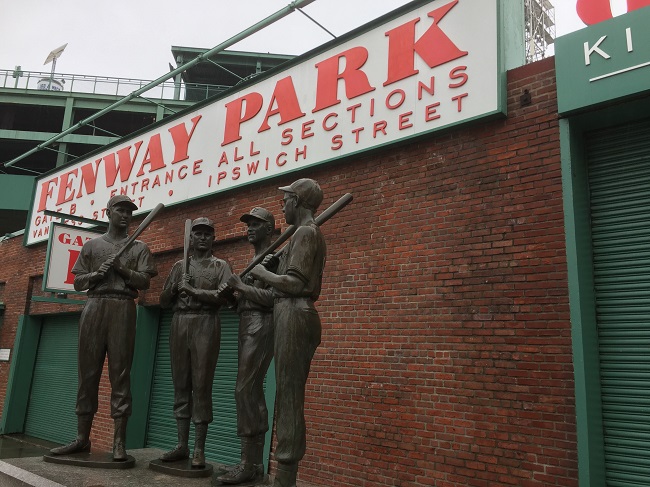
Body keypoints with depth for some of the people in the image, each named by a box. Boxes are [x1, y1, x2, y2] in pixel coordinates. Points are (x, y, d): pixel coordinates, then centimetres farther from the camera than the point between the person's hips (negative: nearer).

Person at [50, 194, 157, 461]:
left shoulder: (139, 247, 13)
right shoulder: (91, 245, 17)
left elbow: (144, 281, 2)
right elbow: (78, 282, 13)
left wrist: (121, 268, -12)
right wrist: (97, 274, -7)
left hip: (123, 309, -2)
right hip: (94, 307, 2)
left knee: (120, 372, -4)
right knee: (88, 371, 2)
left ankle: (119, 441, -4)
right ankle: (82, 438, 9)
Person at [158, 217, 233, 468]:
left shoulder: (220, 266, 9)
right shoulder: (179, 266, 19)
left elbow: (224, 296, -8)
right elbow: (163, 301, 17)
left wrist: (192, 289, -9)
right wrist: (175, 287, -2)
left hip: (205, 325, -4)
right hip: (179, 325, 4)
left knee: (201, 386, -5)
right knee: (181, 385, 5)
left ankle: (199, 449, -1)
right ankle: (182, 445, 11)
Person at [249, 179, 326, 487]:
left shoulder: (305, 232, -9)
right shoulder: (311, 233, 23)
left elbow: (295, 284, -19)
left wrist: (263, 273, -6)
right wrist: (275, 266, 17)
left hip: (293, 316, -10)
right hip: (296, 316, 10)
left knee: (288, 397, -8)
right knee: (290, 397, 10)